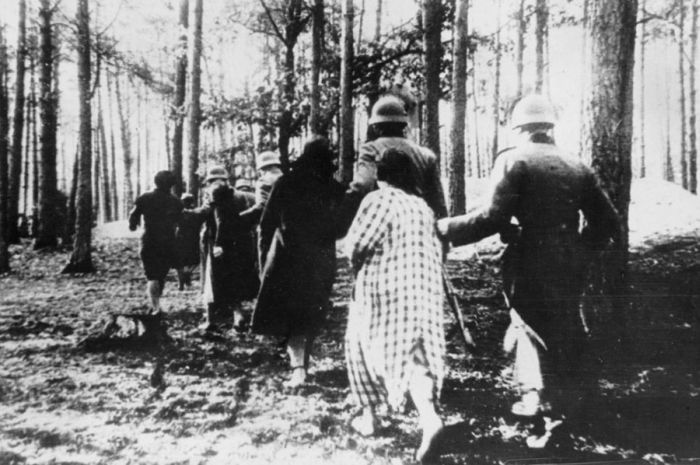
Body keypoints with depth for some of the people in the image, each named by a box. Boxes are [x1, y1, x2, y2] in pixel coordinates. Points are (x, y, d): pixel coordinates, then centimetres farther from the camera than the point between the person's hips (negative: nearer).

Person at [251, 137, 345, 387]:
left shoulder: (285, 183, -2)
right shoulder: (335, 189, -1)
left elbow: (267, 224, -2)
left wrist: (263, 258, 5)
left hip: (286, 257, -1)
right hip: (321, 262, 2)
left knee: (285, 313, 5)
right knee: (310, 316, 15)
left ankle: (298, 365, -10)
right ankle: (301, 363, 22)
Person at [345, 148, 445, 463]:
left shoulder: (378, 200, -10)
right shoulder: (423, 207, 9)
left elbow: (354, 245, -12)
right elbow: (435, 251, 10)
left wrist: (360, 267, 8)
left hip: (383, 288, -5)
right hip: (423, 289, 5)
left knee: (365, 347, 14)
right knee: (414, 353, 5)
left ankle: (369, 416, 21)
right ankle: (429, 416, -15)